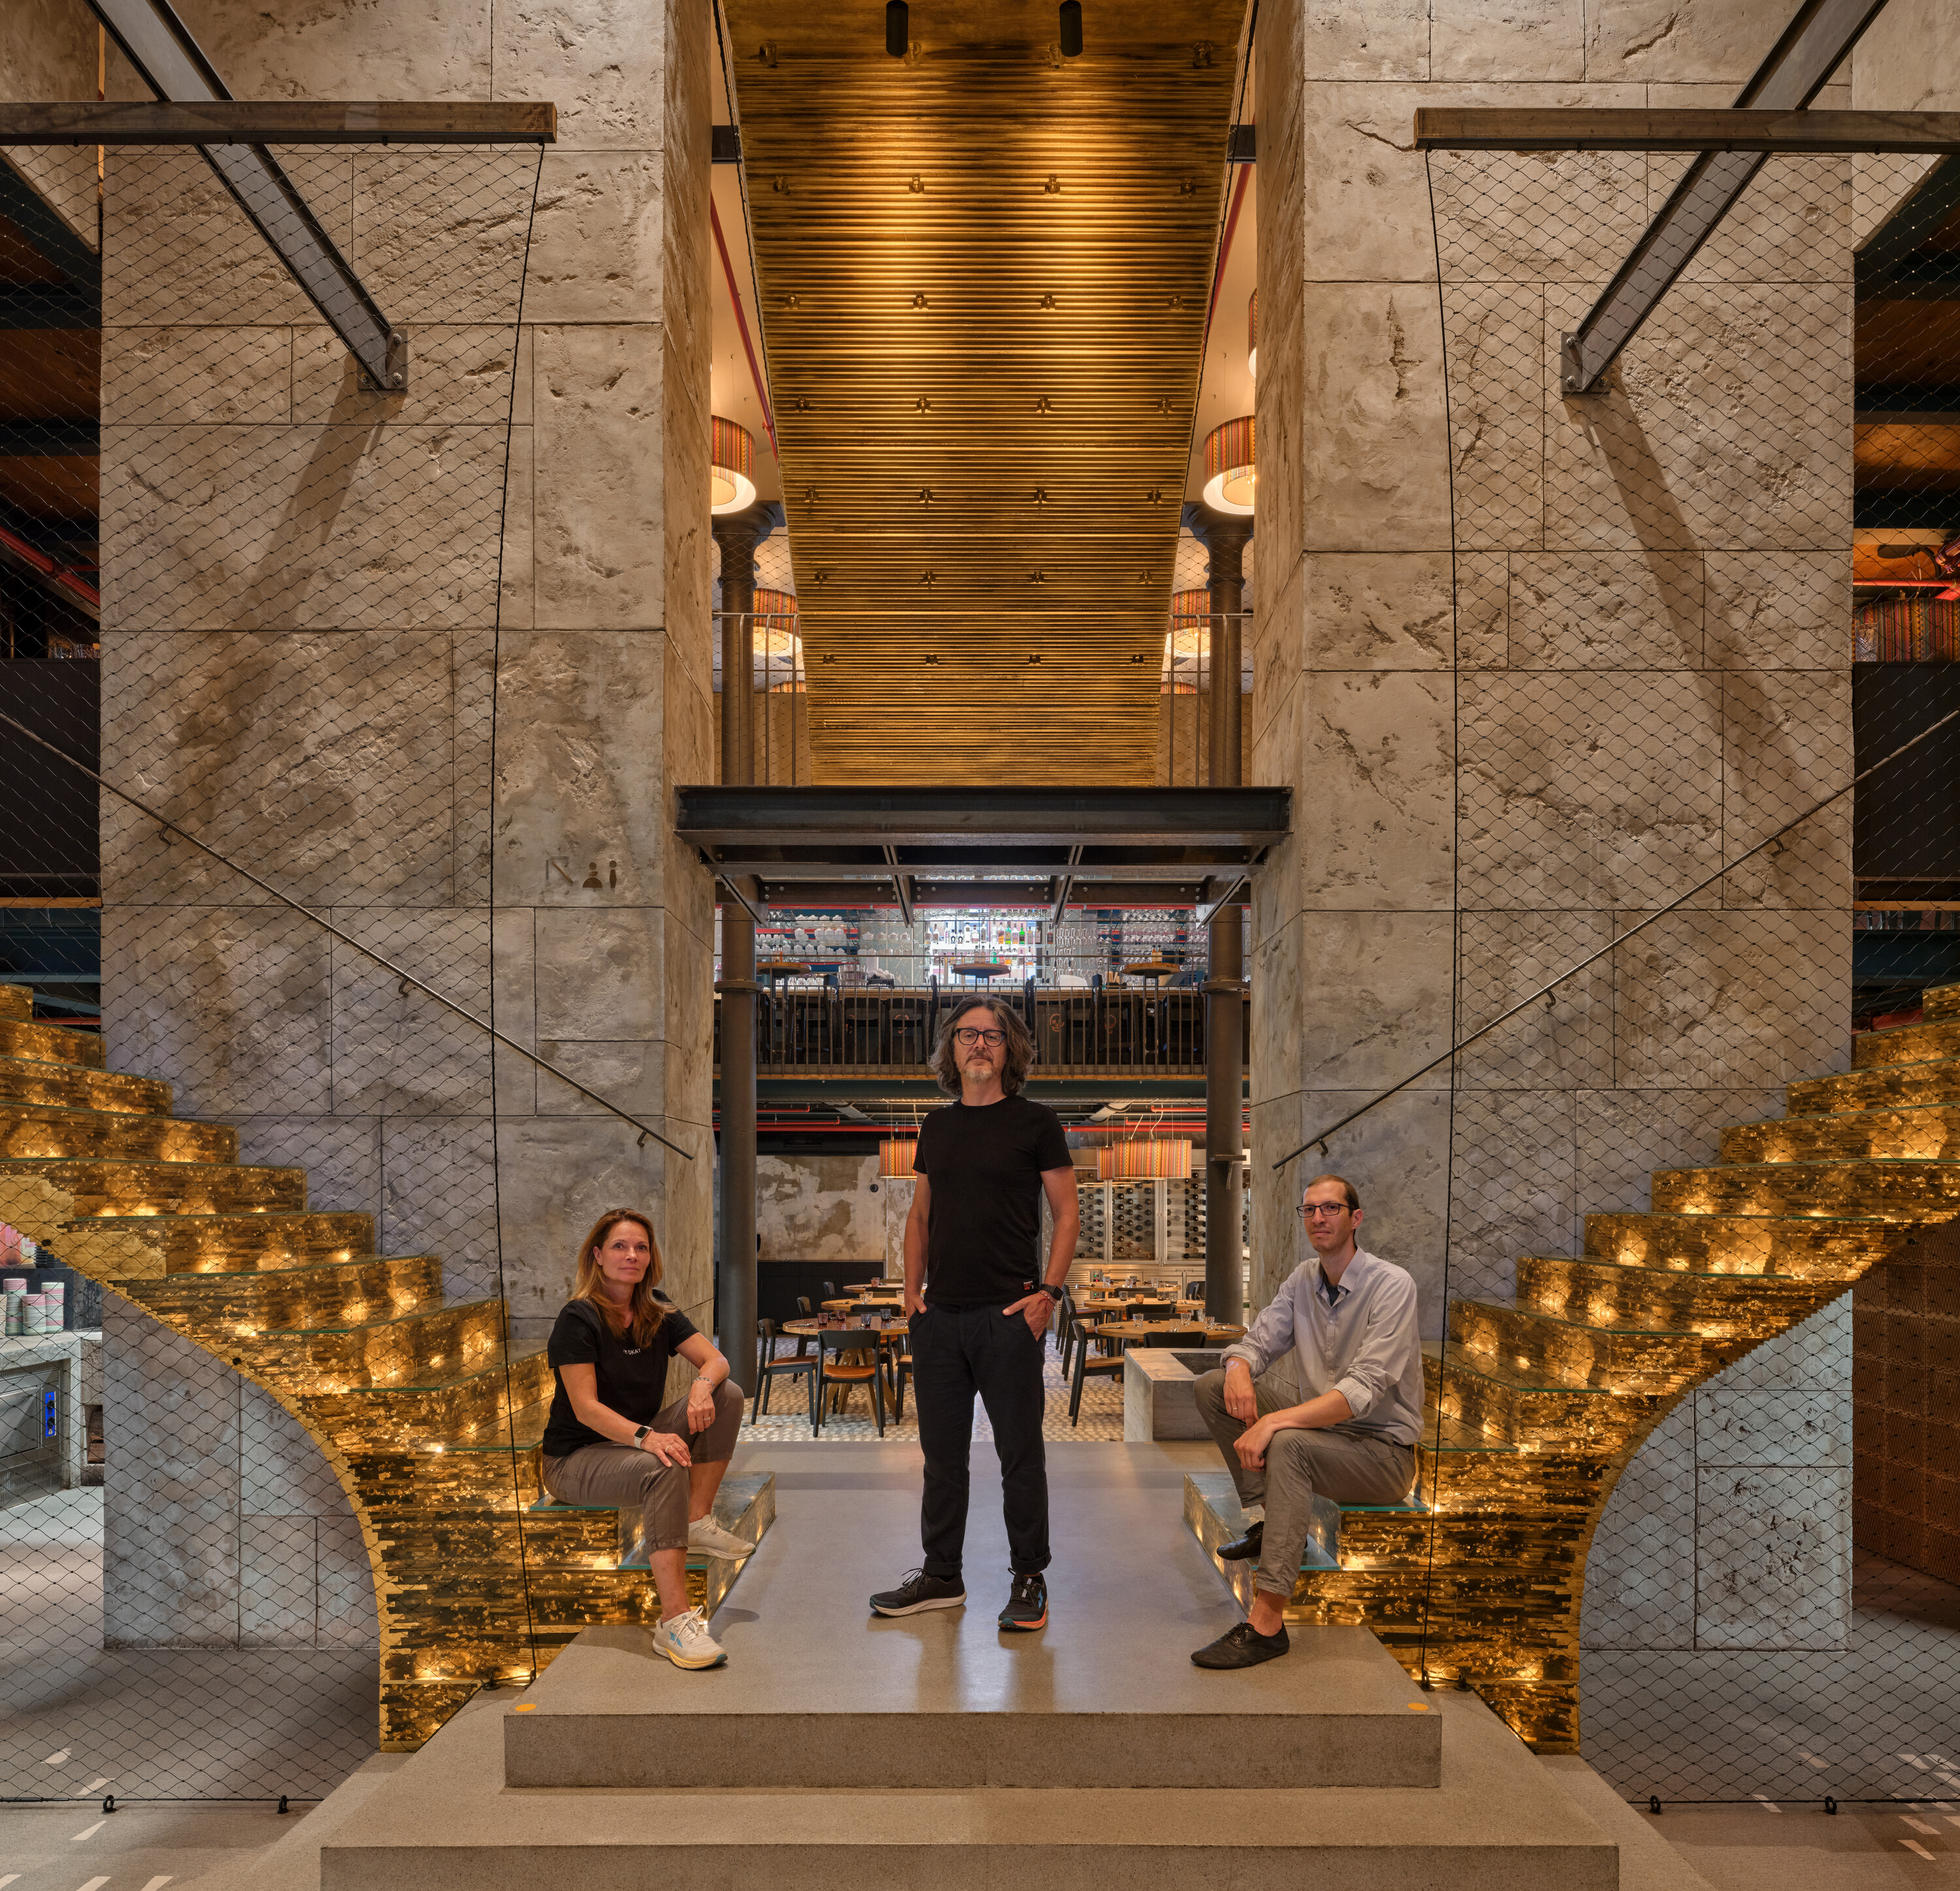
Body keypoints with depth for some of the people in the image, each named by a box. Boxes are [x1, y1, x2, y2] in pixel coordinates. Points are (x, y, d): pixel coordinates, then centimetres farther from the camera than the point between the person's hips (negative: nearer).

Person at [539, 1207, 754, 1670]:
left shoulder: (657, 1311, 5)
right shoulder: (579, 1318, -16)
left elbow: (716, 1360, -1)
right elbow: (585, 1408, -23)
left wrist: (703, 1384, -26)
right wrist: (645, 1437, -39)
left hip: (637, 1438, 7)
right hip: (575, 1458, -7)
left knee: (727, 1396, -12)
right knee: (664, 1470, -37)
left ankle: (697, 1522, -11)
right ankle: (674, 1621, -43)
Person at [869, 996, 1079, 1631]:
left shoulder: (1035, 1122, -2)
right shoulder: (937, 1127, 12)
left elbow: (1067, 1212, -2)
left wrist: (1048, 1292, -10)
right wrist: (912, 1288, 8)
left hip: (1008, 1316, -5)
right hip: (939, 1316, 5)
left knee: (1020, 1453, 2)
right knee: (942, 1452, 12)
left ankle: (1029, 1581, 15)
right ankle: (941, 1577, 24)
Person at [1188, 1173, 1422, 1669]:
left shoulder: (1392, 1285, -16)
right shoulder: (1303, 1280, 6)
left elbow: (1364, 1391, -27)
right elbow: (1258, 1342, 8)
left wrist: (1273, 1422, -36)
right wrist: (1239, 1369, -20)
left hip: (1382, 1450, -7)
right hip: (1322, 1431, 7)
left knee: (1288, 1445, -37)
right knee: (1213, 1385, -6)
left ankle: (1267, 1622, -37)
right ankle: (1266, 1518, -6)